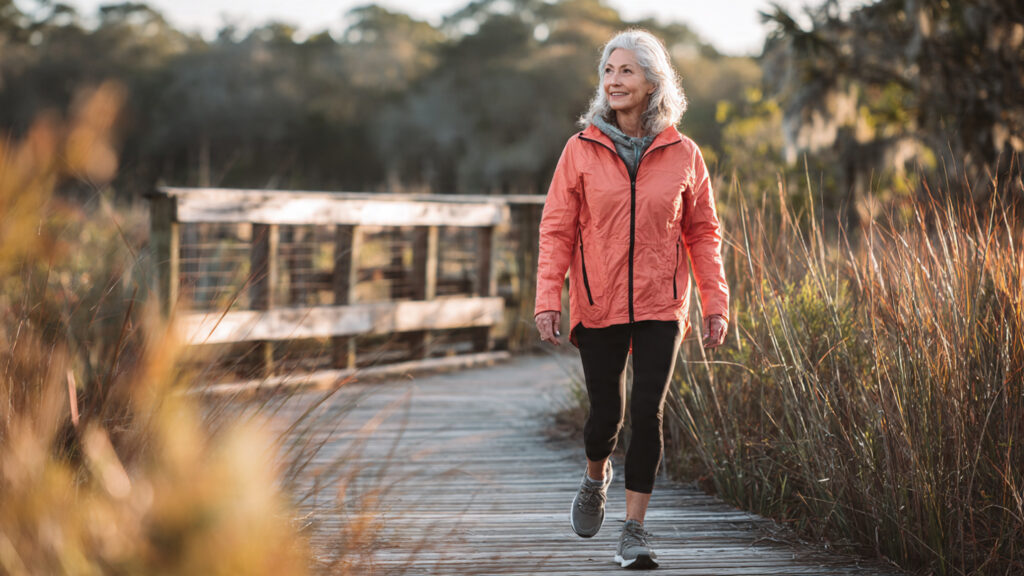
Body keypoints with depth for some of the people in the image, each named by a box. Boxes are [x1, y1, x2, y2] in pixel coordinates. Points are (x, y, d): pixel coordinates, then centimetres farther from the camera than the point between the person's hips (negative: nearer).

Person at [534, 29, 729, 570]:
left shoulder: (683, 155, 1)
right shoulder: (582, 150, -1)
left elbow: (702, 232, 7)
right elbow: (557, 229, -1)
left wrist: (715, 304, 2)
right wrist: (548, 297, -10)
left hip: (659, 306, 0)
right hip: (598, 305, 0)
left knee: (647, 411, -9)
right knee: (606, 413, 6)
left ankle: (634, 530, 1)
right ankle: (595, 477, 41)